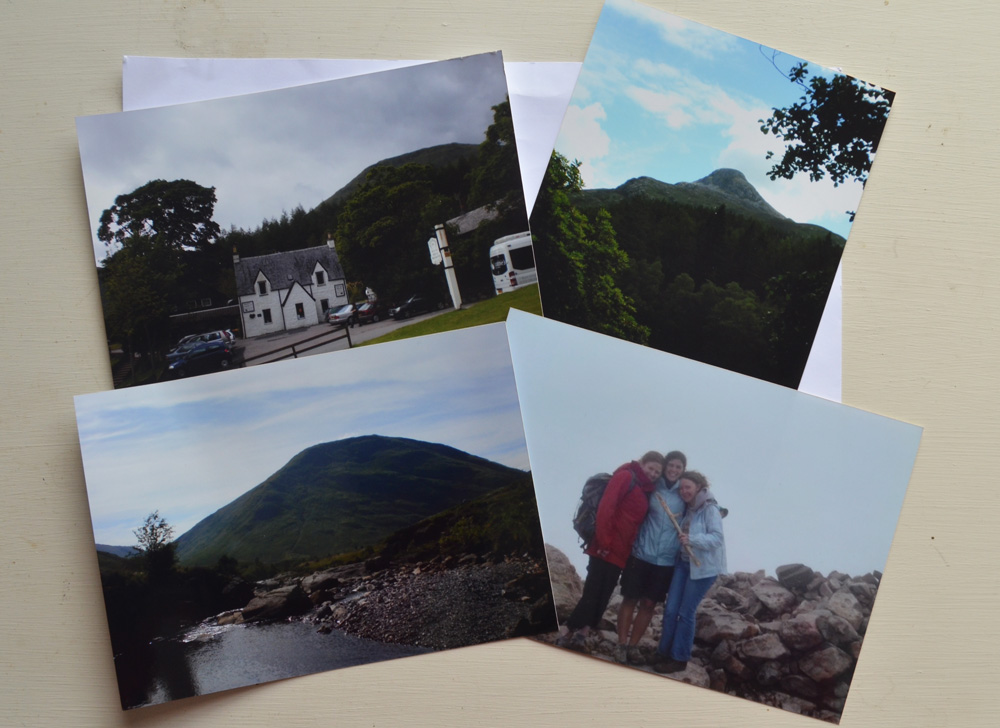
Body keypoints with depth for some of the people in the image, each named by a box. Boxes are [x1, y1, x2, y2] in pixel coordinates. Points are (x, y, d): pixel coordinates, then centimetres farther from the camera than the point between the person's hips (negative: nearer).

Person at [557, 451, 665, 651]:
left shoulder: (647, 491, 19)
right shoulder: (625, 477, -4)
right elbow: (605, 507, -14)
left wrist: (633, 547, 7)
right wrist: (603, 541, -18)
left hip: (621, 552, 7)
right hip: (605, 549, -7)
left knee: (602, 597, 3)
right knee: (592, 593, -7)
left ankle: (580, 635, 5)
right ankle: (568, 635, 0)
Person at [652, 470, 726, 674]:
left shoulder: (710, 509, -11)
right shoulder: (687, 509, 11)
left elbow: (717, 538, -19)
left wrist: (692, 539, -30)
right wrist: (681, 539, 3)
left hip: (703, 567, -6)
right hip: (683, 563, 7)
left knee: (686, 613, -1)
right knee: (670, 610, 3)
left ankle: (679, 658, 11)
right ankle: (663, 653, 15)